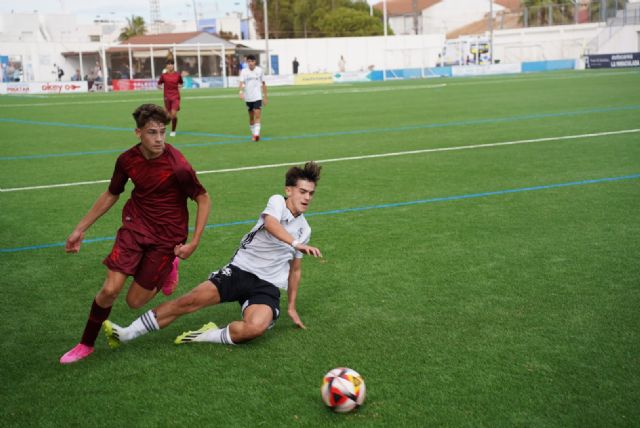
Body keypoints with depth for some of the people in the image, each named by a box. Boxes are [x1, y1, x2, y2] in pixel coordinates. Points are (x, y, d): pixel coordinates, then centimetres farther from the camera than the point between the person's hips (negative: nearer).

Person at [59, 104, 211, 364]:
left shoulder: (178, 166, -22)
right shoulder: (127, 160, -7)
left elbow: (203, 199, -8)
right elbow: (111, 195, 10)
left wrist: (194, 243, -13)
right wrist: (80, 229, 13)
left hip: (167, 235, -3)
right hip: (135, 225, 3)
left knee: (135, 301, 0)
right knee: (110, 289, -11)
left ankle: (168, 269, 31)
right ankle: (86, 345, 12)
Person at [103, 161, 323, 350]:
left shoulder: (304, 230, 12)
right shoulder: (277, 201, -2)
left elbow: (295, 269, 23)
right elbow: (270, 223, -27)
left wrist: (292, 306, 21)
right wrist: (296, 244, -41)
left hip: (267, 286, 2)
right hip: (240, 270, -2)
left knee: (256, 327, -32)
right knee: (191, 300, -20)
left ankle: (208, 336, -9)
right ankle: (125, 334, -9)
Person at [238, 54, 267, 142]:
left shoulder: (259, 70, 1)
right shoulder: (244, 71, -1)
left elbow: (263, 84, 8)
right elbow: (241, 82, -12)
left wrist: (265, 96, 9)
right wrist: (241, 92, -30)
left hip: (258, 96, -2)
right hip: (248, 98, 2)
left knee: (257, 115, -15)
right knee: (251, 117, 12)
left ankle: (256, 134, -20)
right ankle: (253, 133, 27)